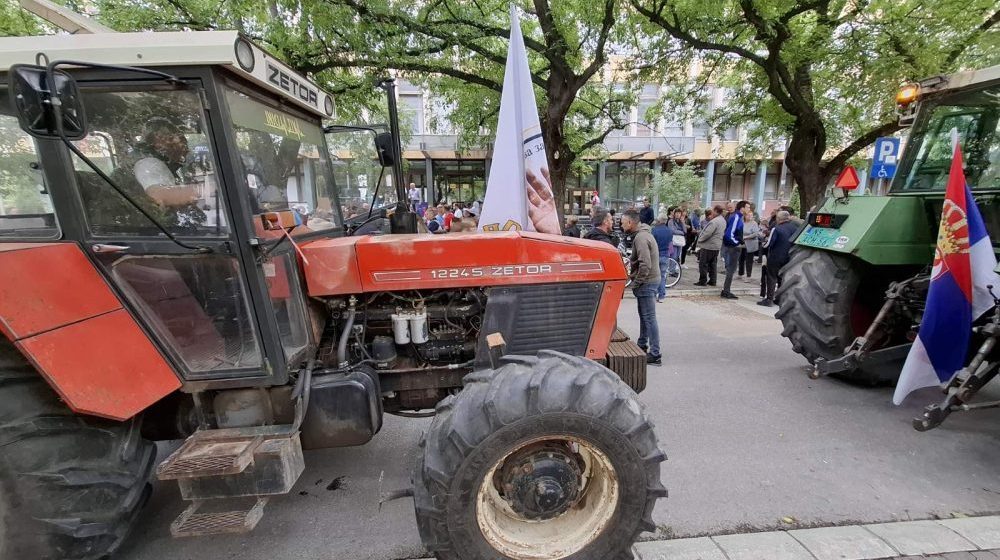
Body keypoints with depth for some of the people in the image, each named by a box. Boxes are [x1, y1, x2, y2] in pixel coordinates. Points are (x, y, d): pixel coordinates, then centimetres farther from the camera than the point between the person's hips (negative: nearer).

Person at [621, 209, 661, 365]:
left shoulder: (641, 238, -20)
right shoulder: (642, 233, 12)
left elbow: (645, 265, -26)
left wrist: (636, 283, -18)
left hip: (646, 282, -10)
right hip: (647, 281, 10)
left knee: (649, 317, -6)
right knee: (644, 315, 20)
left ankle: (655, 355, 0)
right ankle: (642, 345, 35)